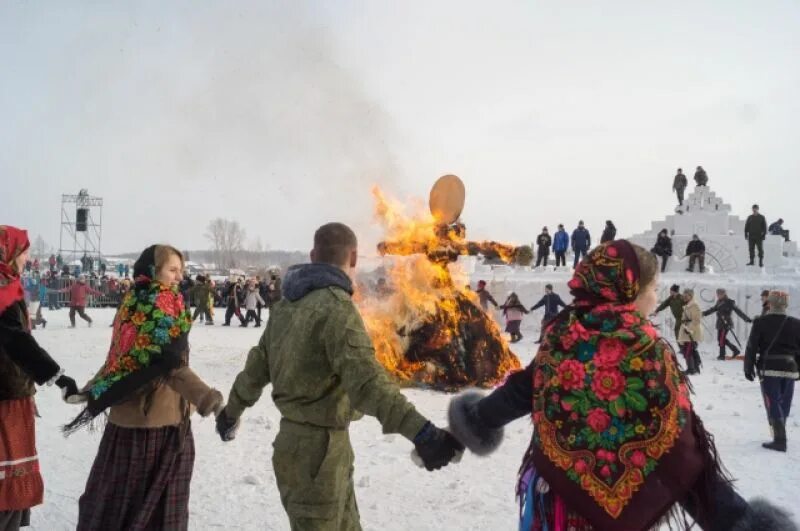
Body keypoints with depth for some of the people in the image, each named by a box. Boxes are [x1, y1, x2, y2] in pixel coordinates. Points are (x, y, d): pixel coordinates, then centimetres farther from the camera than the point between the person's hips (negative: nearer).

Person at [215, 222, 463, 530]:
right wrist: (420, 431, -42)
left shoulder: (287, 304, 7)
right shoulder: (336, 306, -21)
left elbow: (257, 366, 17)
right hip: (319, 445, -9)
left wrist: (231, 411, 32)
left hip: (297, 436, 9)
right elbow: (366, 379, -34)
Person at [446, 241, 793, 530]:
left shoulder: (560, 336, -7)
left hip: (551, 494, 3)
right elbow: (683, 456, -18)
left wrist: (478, 417, 26)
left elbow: (518, 392, 7)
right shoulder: (647, 353, -18)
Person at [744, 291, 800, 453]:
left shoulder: (761, 322, -8)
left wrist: (748, 368, 4)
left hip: (769, 368, -3)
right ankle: (780, 435, 26)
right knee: (784, 404, 15)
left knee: (773, 404, -1)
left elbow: (751, 347, -5)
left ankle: (780, 439, -7)